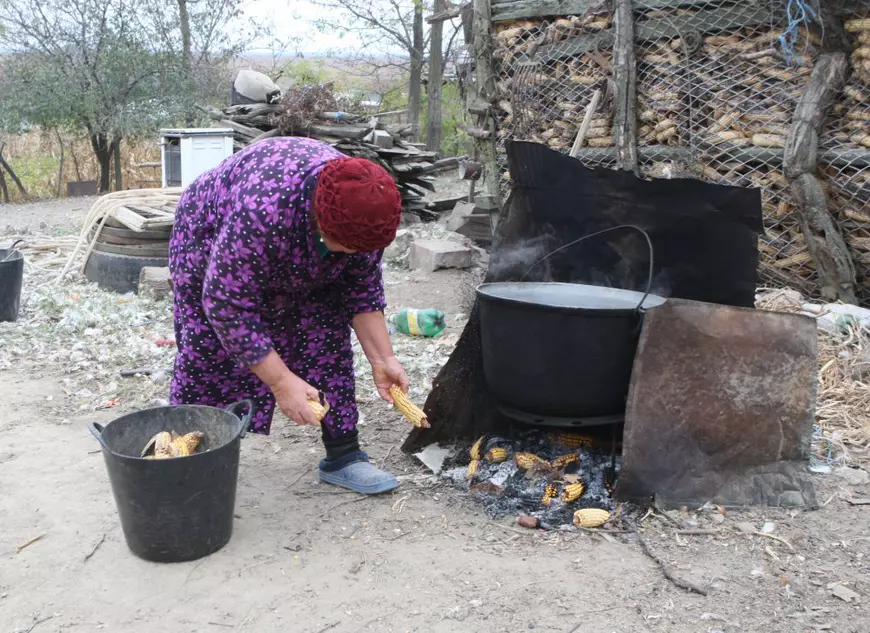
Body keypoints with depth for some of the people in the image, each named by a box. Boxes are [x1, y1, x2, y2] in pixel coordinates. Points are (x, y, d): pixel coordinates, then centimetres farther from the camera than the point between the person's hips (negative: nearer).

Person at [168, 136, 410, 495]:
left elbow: (362, 291, -11)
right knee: (208, 358, -7)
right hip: (212, 245, -4)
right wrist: (281, 382, -37)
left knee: (329, 342, -6)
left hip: (299, 267, 5)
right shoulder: (261, 213, -45)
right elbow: (228, 305, -38)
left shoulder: (362, 213, -26)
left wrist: (382, 358, -19)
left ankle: (343, 456, 4)